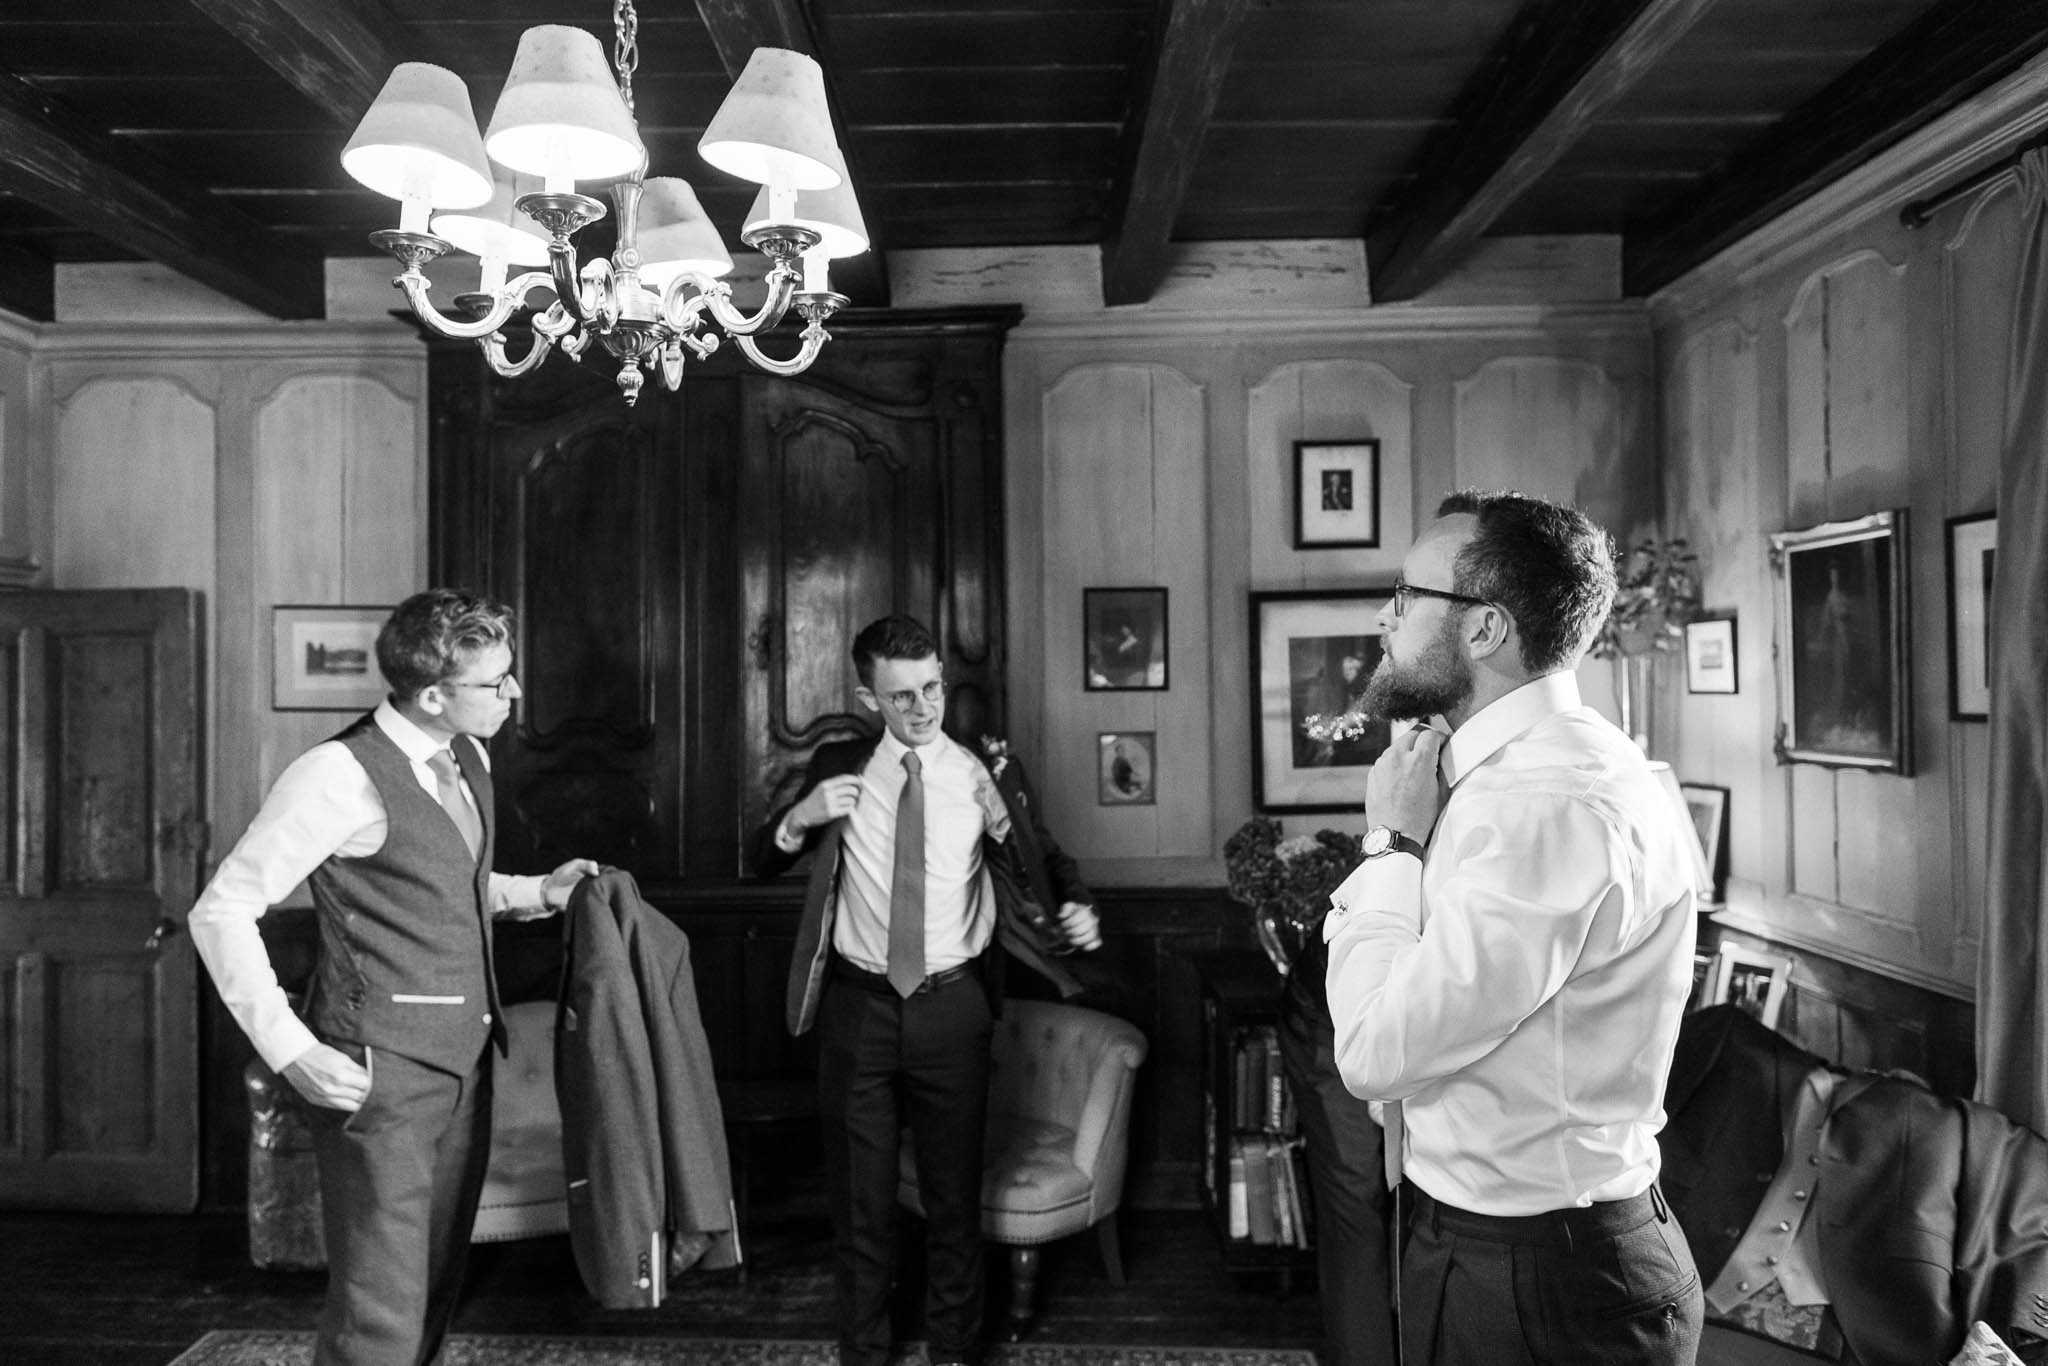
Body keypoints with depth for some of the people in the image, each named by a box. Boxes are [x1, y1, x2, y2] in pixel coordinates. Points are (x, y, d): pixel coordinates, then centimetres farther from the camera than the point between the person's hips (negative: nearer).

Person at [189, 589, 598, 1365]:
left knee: (434, 1294, 17)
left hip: (463, 1064, 8)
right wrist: (291, 1052, -17)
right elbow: (220, 913, -14)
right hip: (380, 1077, -8)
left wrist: (535, 893, 7)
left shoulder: (469, 760, 10)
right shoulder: (342, 775, -16)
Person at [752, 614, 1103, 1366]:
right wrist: (799, 818, -14)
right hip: (856, 1003, 1)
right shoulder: (838, 766, 1)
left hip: (952, 1004, 0)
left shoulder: (988, 773, -2)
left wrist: (1078, 910, -22)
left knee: (955, 1193, 13)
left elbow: (1048, 873, -1)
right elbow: (761, 864, 6)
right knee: (860, 1196, 13)